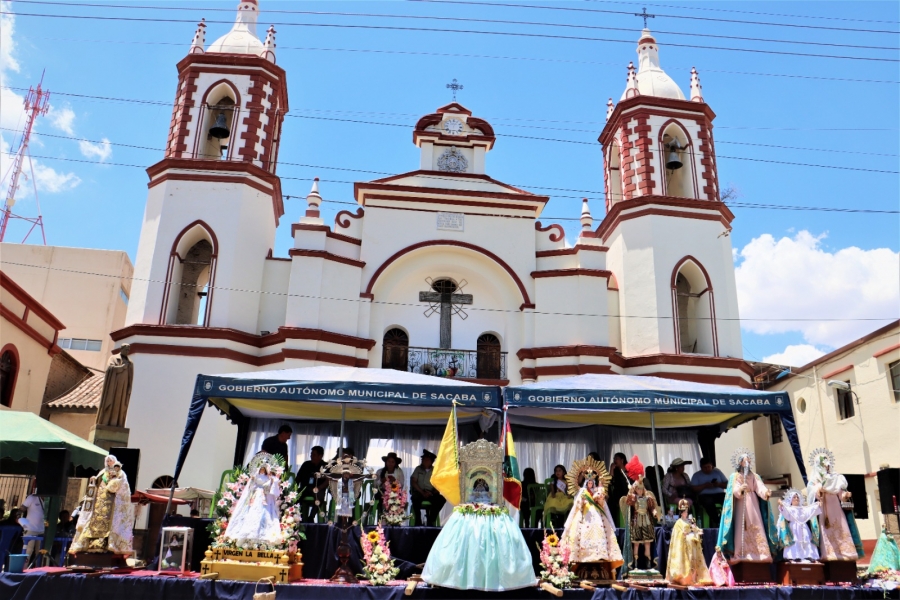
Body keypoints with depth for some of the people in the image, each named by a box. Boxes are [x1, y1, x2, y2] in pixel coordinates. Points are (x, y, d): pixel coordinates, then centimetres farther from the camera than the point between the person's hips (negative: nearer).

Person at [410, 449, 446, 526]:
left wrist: (432, 492, -15)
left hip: (431, 494, 1)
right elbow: (413, 482, -1)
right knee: (416, 499, -36)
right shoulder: (418, 469, 8)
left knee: (442, 499, -27)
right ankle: (418, 521, -15)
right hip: (419, 492, -1)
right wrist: (423, 493, -14)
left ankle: (430, 520, -15)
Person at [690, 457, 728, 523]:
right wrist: (705, 486, -12)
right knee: (708, 501, -39)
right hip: (705, 495, -2)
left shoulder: (717, 472, 19)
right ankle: (717, 521, -37)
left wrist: (719, 484, -7)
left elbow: (727, 484, 13)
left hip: (719, 494, 2)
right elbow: (693, 489, 1)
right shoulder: (696, 475, 12)